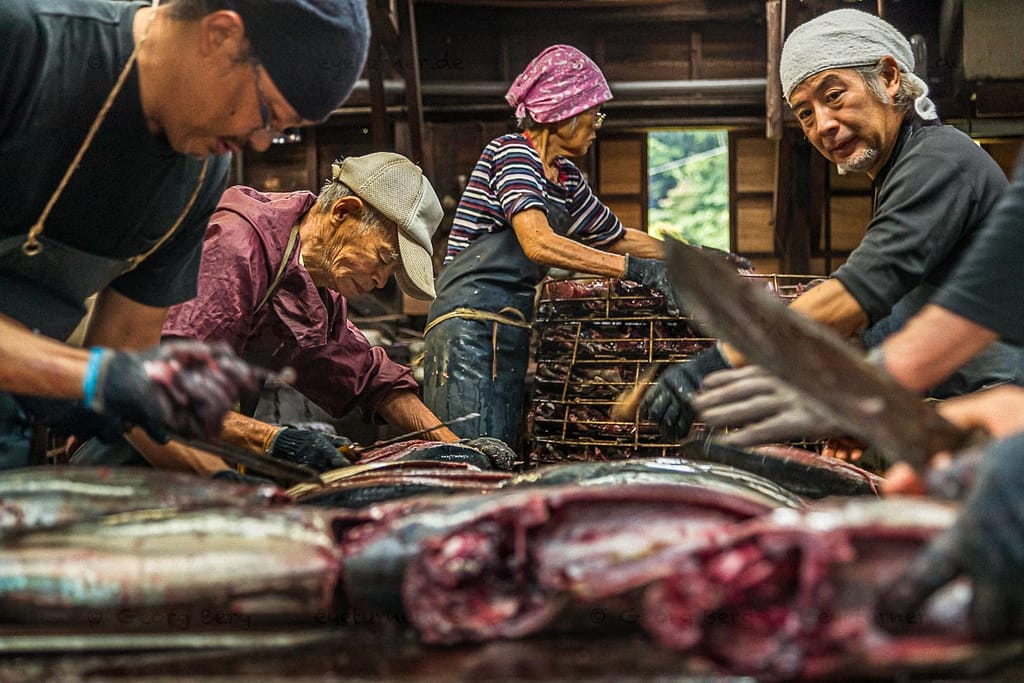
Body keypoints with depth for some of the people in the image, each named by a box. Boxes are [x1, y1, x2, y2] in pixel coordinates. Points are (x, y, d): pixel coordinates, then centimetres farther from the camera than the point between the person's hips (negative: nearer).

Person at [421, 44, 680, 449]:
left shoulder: (566, 178, 18)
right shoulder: (513, 152, -8)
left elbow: (617, 237, 32)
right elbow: (538, 243, -22)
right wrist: (637, 269, -23)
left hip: (511, 336, 9)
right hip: (472, 329, -9)